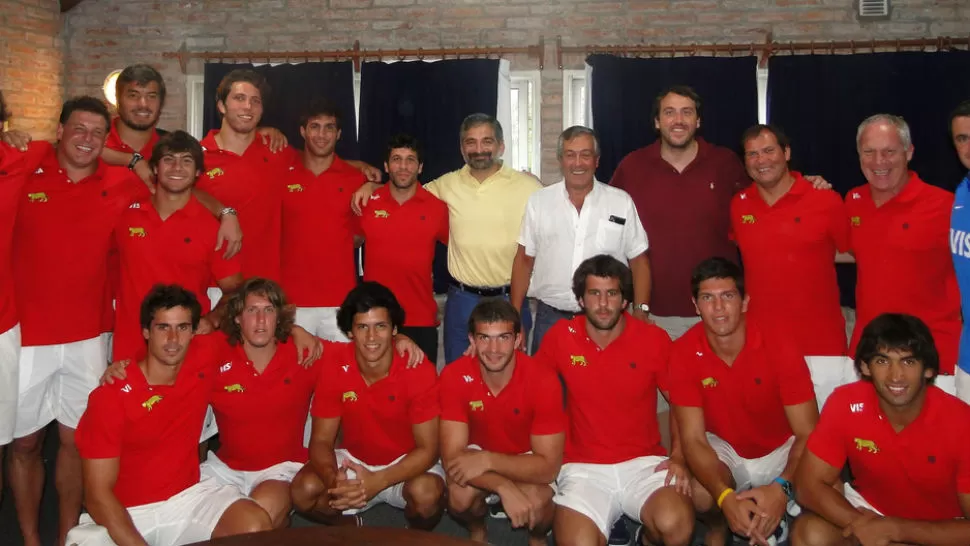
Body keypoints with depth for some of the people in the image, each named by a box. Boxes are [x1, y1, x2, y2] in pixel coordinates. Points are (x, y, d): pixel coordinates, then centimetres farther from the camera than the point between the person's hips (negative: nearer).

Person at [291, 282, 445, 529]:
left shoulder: (418, 370, -22)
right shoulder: (333, 365, -15)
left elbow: (427, 449, -20)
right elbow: (321, 440, -11)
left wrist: (376, 482, -36)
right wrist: (334, 479, -34)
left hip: (406, 464, -2)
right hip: (354, 460, 2)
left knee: (427, 493, -34)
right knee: (304, 490, -24)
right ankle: (351, 527, 9)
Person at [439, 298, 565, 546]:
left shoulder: (543, 380, -28)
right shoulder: (454, 376, -24)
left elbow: (548, 466, -27)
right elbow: (453, 457, -26)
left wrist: (487, 460, -38)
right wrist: (504, 487, -41)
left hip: (528, 459, -1)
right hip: (478, 454, 1)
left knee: (538, 501, -31)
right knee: (460, 496, -29)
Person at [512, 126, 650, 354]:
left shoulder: (622, 202, 1)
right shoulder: (538, 202, 3)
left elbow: (638, 261, 4)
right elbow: (524, 260, 7)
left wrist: (640, 314, -3)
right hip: (549, 318, 1)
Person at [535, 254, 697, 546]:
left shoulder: (654, 339, -4)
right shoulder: (560, 337, -3)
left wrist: (679, 457, -7)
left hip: (644, 463, 0)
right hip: (584, 467, 0)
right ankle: (606, 523, 11)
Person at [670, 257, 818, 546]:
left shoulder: (780, 346, -24)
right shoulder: (683, 353, -21)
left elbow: (808, 434, -22)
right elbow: (693, 439, -22)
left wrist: (781, 488, -41)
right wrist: (726, 498, -40)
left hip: (781, 450, 0)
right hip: (723, 449, 0)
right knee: (698, 492, -32)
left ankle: (772, 518, 7)